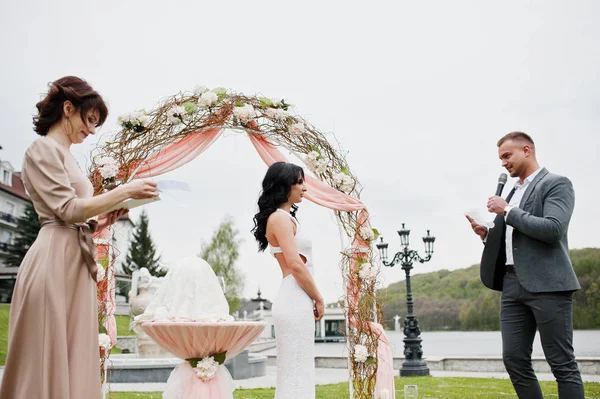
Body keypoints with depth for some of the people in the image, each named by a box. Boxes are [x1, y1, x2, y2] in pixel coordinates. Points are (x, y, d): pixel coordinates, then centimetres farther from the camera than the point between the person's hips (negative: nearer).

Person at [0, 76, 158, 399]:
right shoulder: (44, 149, -4)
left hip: (74, 263, 9)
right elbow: (68, 209, -15)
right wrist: (125, 191, -11)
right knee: (49, 359, -4)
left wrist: (102, 222, 8)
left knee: (73, 359, 8)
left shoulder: (63, 154, 22)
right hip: (55, 262, -9)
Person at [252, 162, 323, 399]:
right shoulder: (280, 218, -11)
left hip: (297, 301, 10)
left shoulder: (285, 218, 19)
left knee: (297, 371, 14)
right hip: (295, 301, -10)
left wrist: (312, 300, 13)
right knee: (297, 373, -5)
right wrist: (318, 300, -8)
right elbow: (296, 265, -18)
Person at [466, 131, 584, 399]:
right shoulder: (513, 193, 20)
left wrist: (508, 212, -13)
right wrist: (487, 234, 6)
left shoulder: (556, 184, -2)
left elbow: (553, 229, -18)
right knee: (514, 359, 5)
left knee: (562, 363, -2)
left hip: (546, 284, -7)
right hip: (513, 284, 7)